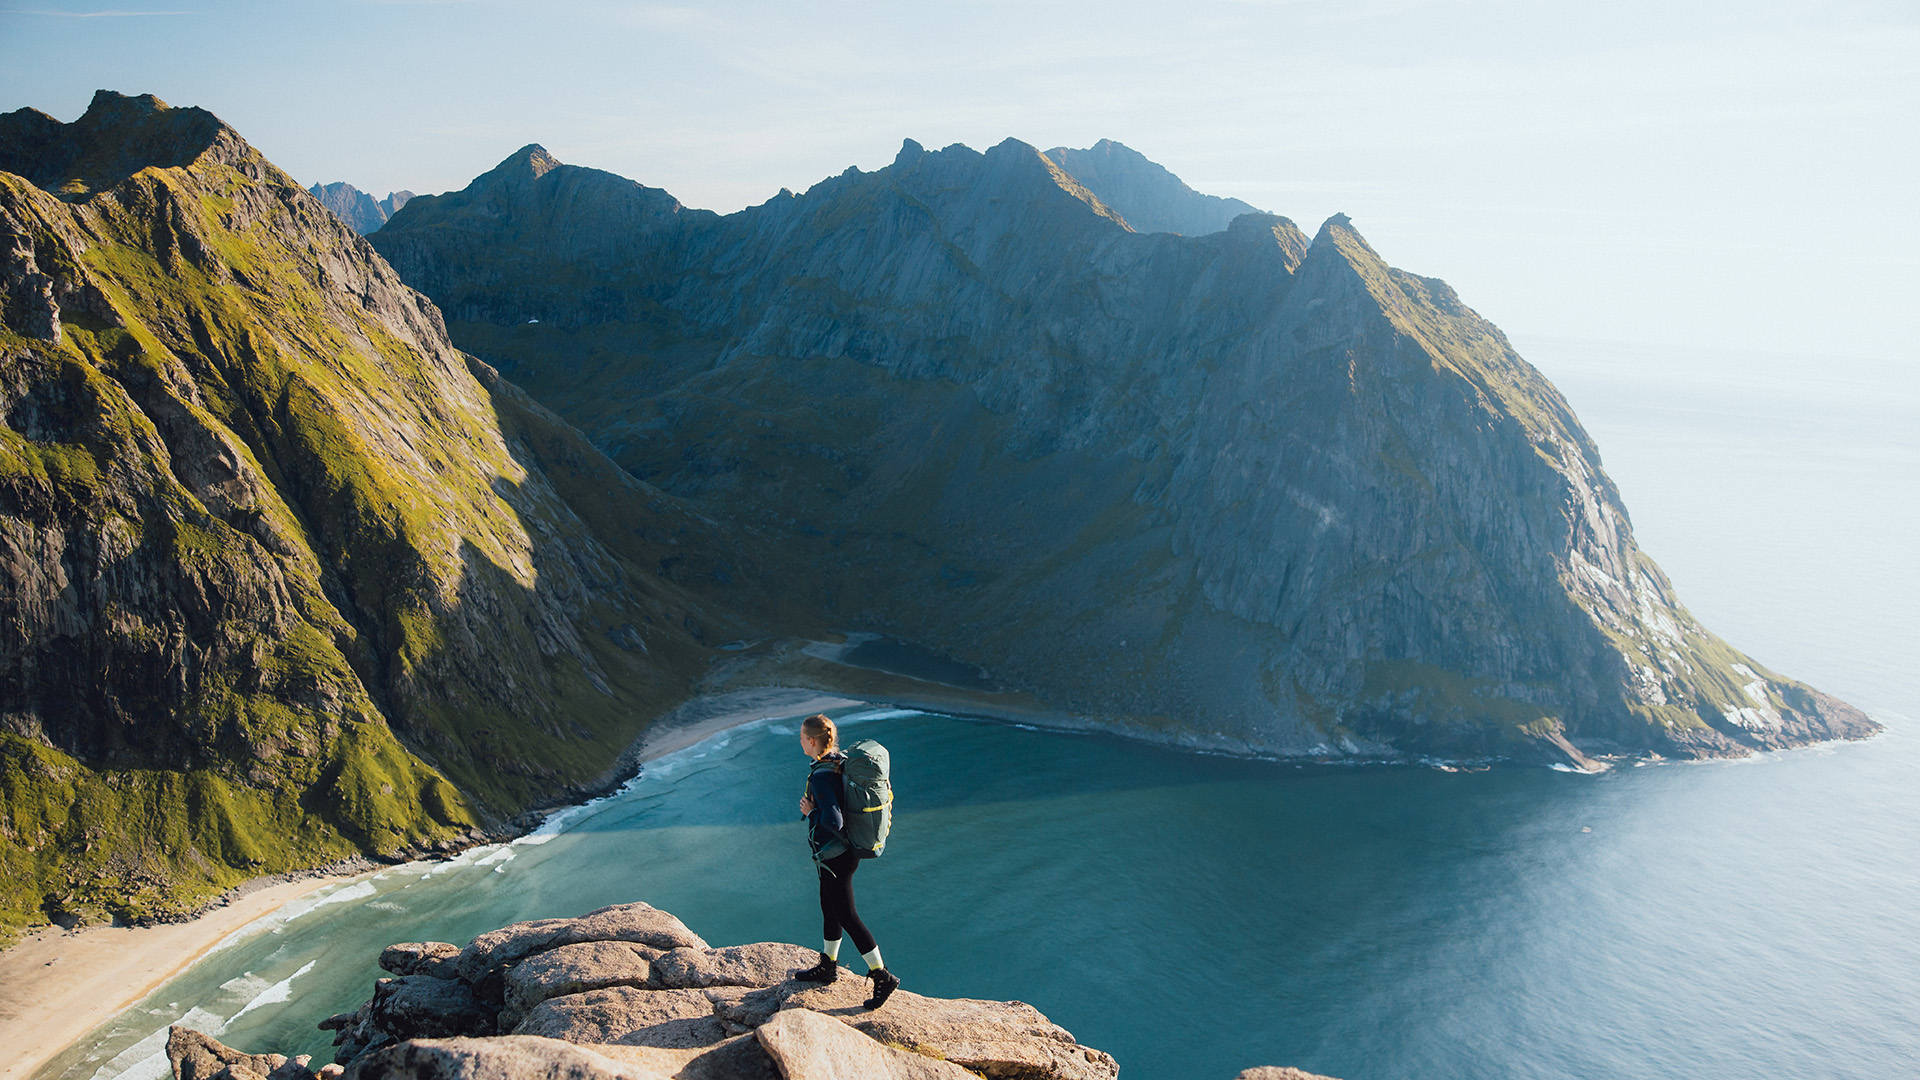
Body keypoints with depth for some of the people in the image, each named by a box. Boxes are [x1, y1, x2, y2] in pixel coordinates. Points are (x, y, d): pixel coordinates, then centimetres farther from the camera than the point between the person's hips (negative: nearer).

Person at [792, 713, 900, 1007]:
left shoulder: (821, 775, -27)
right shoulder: (842, 763, 1)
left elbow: (834, 822, -32)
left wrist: (811, 811, -16)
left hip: (834, 856, -9)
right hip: (843, 851, 10)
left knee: (847, 916, 1)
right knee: (829, 909, 23)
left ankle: (882, 977, 7)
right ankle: (827, 968, 39)